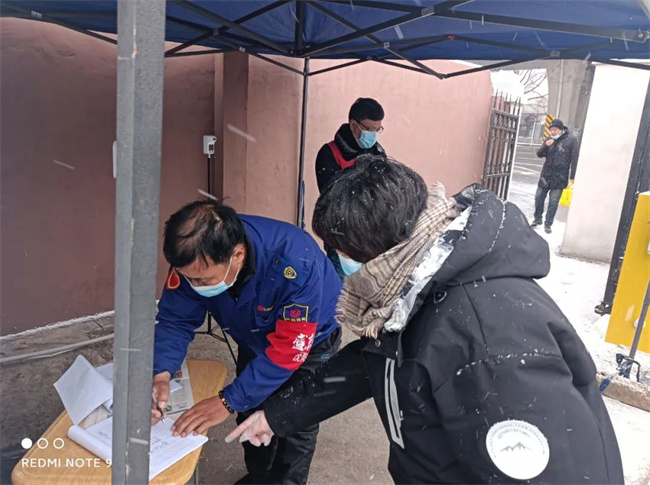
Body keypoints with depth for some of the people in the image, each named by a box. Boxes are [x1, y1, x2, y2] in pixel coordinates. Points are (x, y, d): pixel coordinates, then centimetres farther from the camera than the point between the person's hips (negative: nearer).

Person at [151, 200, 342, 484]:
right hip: (255, 339, 5)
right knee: (249, 411, 15)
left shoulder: (295, 263, -43)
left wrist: (228, 402, -41)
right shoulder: (194, 260, -28)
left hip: (310, 340, -4)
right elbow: (175, 320, -20)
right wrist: (161, 373, -38)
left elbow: (288, 349, -38)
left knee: (296, 421, -3)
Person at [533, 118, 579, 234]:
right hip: (546, 175, 4)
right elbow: (539, 154, 7)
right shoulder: (549, 139, 6)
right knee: (539, 198, 9)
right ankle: (537, 219, 26)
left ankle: (548, 224, 11)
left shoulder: (571, 140, -7)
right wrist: (545, 146, -13)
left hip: (560, 177, -4)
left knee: (553, 202, 1)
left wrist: (573, 176, -12)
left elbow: (574, 159, -8)